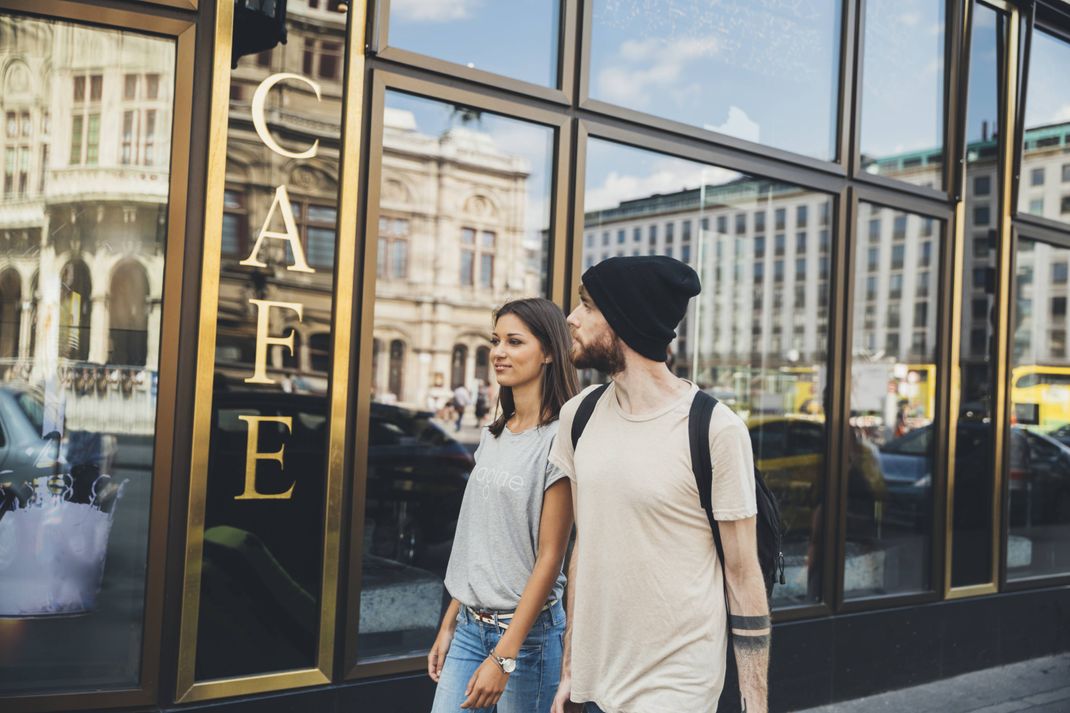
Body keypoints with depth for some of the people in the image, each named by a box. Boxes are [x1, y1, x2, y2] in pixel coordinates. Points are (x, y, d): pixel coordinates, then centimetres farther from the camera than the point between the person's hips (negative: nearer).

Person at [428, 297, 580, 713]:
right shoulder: (493, 435, 8)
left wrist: (503, 657, -17)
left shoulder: (558, 440, -13)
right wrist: (449, 623, 11)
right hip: (470, 625, 6)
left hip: (528, 628, -6)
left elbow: (549, 558, -15)